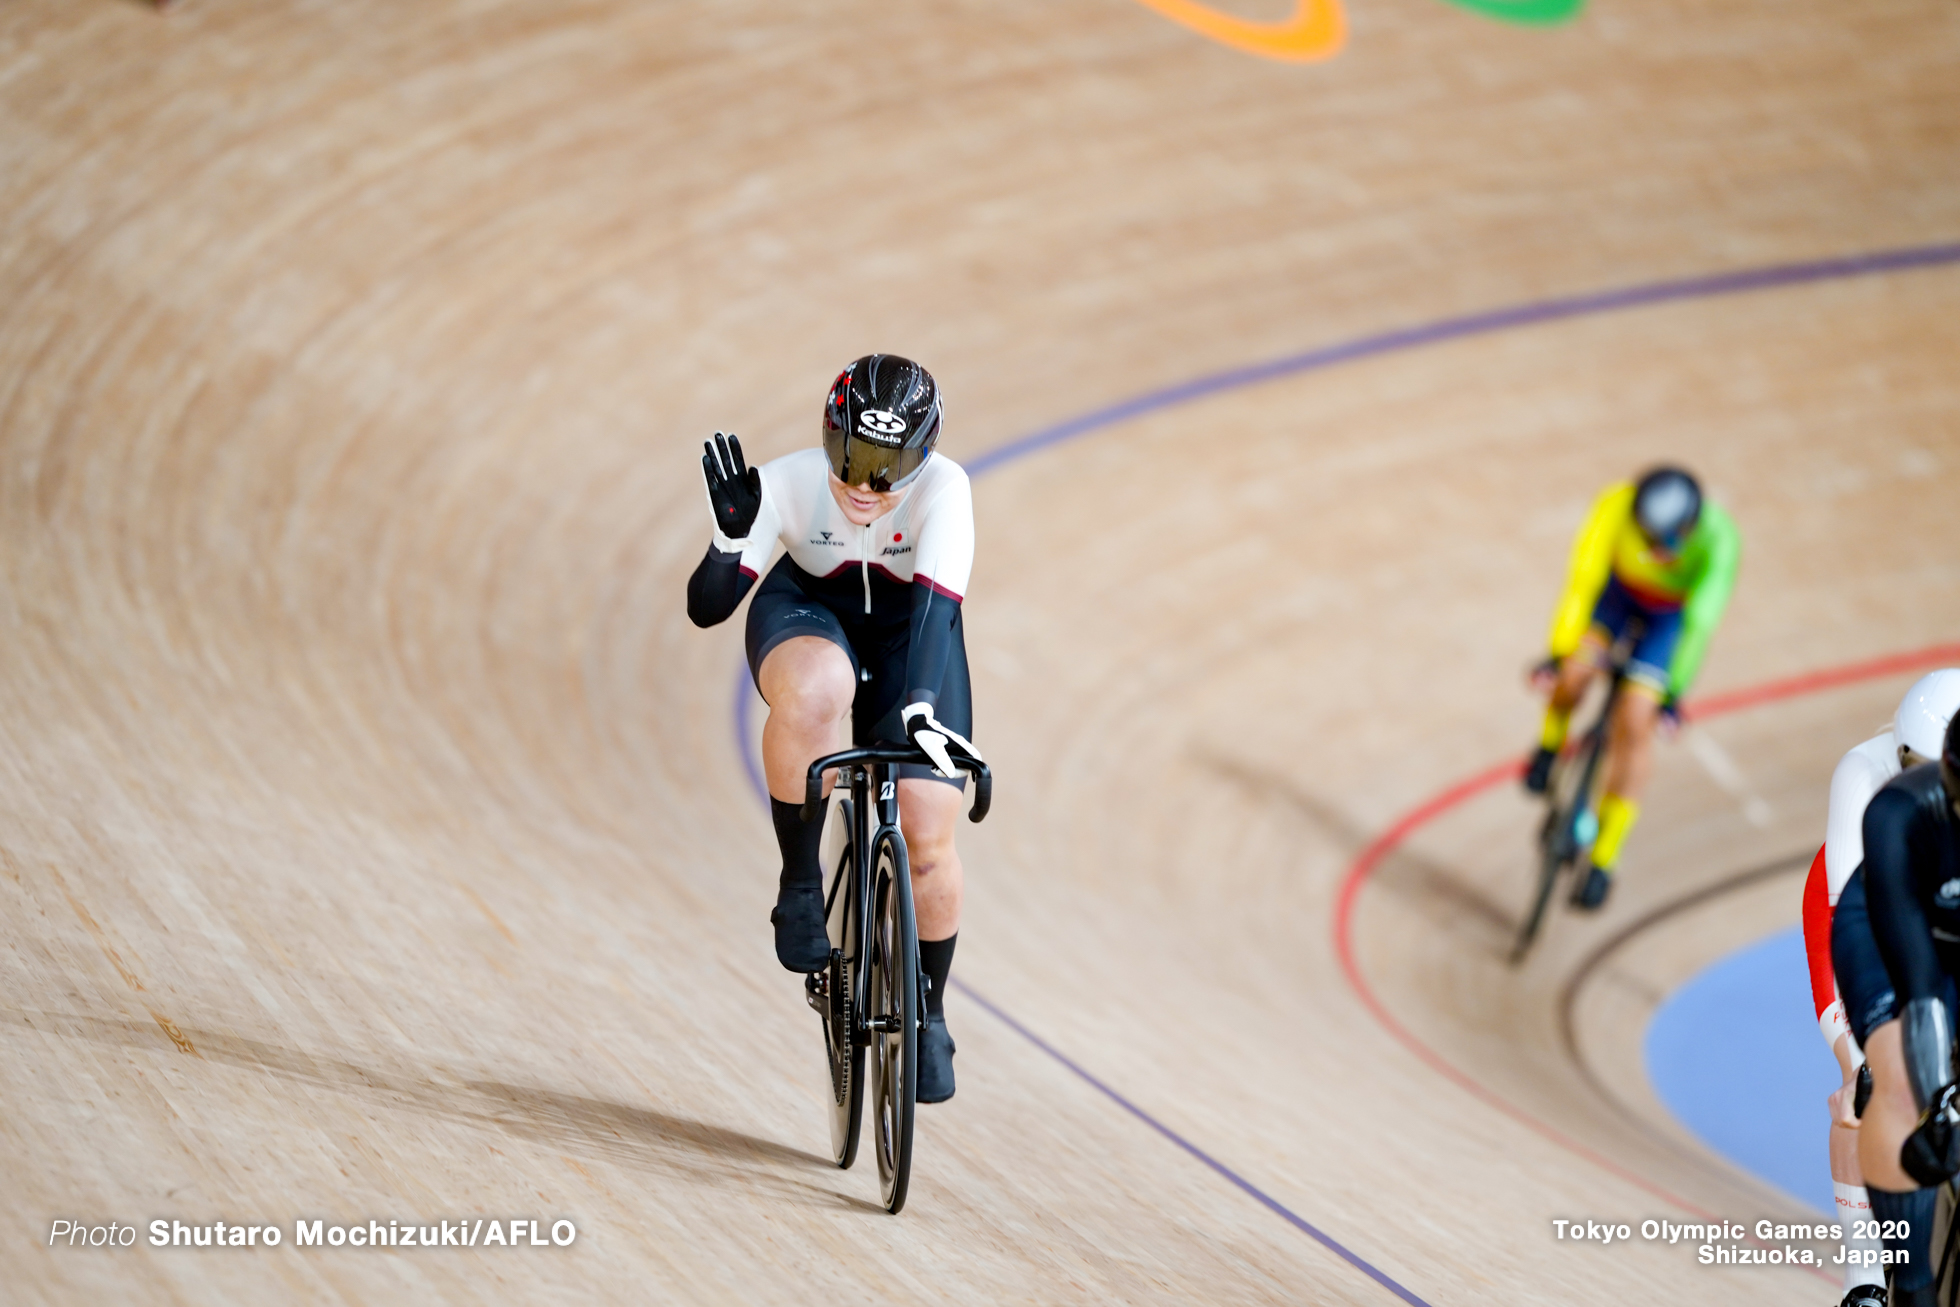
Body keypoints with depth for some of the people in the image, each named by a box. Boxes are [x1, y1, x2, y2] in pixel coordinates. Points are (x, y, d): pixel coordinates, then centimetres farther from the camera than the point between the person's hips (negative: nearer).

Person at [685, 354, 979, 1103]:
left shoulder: (942, 489, -32)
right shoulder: (788, 484, -30)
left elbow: (935, 606, -42)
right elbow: (706, 609, -29)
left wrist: (920, 704, -57)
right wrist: (731, 539, -48)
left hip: (907, 631, 1)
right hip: (808, 612, -1)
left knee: (928, 838, -9)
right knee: (813, 695, -39)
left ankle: (928, 1011, 17)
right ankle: (800, 885, -18)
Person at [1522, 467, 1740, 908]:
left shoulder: (1718, 539, -38)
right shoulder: (1617, 506, -36)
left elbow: (1701, 619, -35)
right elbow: (1584, 577, -37)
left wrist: (1675, 690, -35)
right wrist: (1559, 652, -41)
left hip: (1673, 612, -1)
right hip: (1620, 587, 2)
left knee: (1634, 723, -13)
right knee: (1576, 670, -24)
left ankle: (1603, 860, -4)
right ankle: (1551, 743, 13)